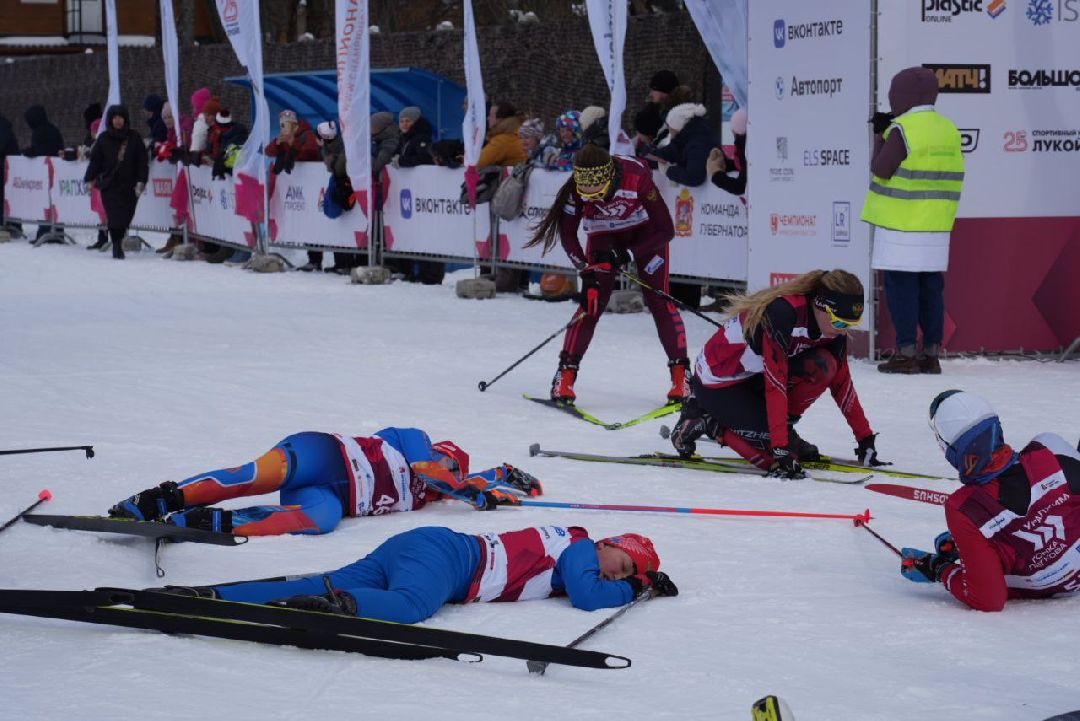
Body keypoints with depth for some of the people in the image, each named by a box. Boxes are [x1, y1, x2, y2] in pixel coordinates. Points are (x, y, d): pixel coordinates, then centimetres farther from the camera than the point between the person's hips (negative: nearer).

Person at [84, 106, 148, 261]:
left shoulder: (134, 138, 4)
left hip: (129, 185, 0)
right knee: (114, 217, -11)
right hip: (109, 184, 0)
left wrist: (141, 181, -4)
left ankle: (118, 242, 18)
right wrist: (90, 179, 6)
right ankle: (117, 247, -7)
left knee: (125, 217, 1)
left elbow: (142, 161, 3)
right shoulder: (104, 139, 7)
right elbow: (95, 160, 10)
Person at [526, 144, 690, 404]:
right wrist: (587, 271, -24)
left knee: (658, 300, -11)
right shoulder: (577, 187, -29)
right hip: (604, 235, 2)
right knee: (593, 301, -11)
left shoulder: (637, 177, -37)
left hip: (646, 232, -1)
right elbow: (567, 233, -16)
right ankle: (566, 373, -5)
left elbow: (666, 230, -28)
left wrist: (625, 253, -30)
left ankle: (681, 374, -3)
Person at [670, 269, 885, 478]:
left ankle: (784, 426, -2)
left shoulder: (832, 326, -9)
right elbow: (775, 385, -35)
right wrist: (781, 450, -37)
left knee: (823, 364, -18)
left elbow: (841, 382, 1)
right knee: (778, 459, -21)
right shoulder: (781, 313, -32)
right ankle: (706, 422, -3)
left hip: (754, 378, 7)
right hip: (718, 383, -7)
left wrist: (865, 438, -1)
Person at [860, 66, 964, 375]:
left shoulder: (902, 130, -12)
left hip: (900, 224, -7)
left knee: (901, 288, -3)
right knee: (930, 288, 9)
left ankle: (905, 353, -6)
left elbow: (881, 169, -12)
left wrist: (880, 137, 4)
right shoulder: (949, 130, 10)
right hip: (936, 226, 7)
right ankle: (931, 355, 10)